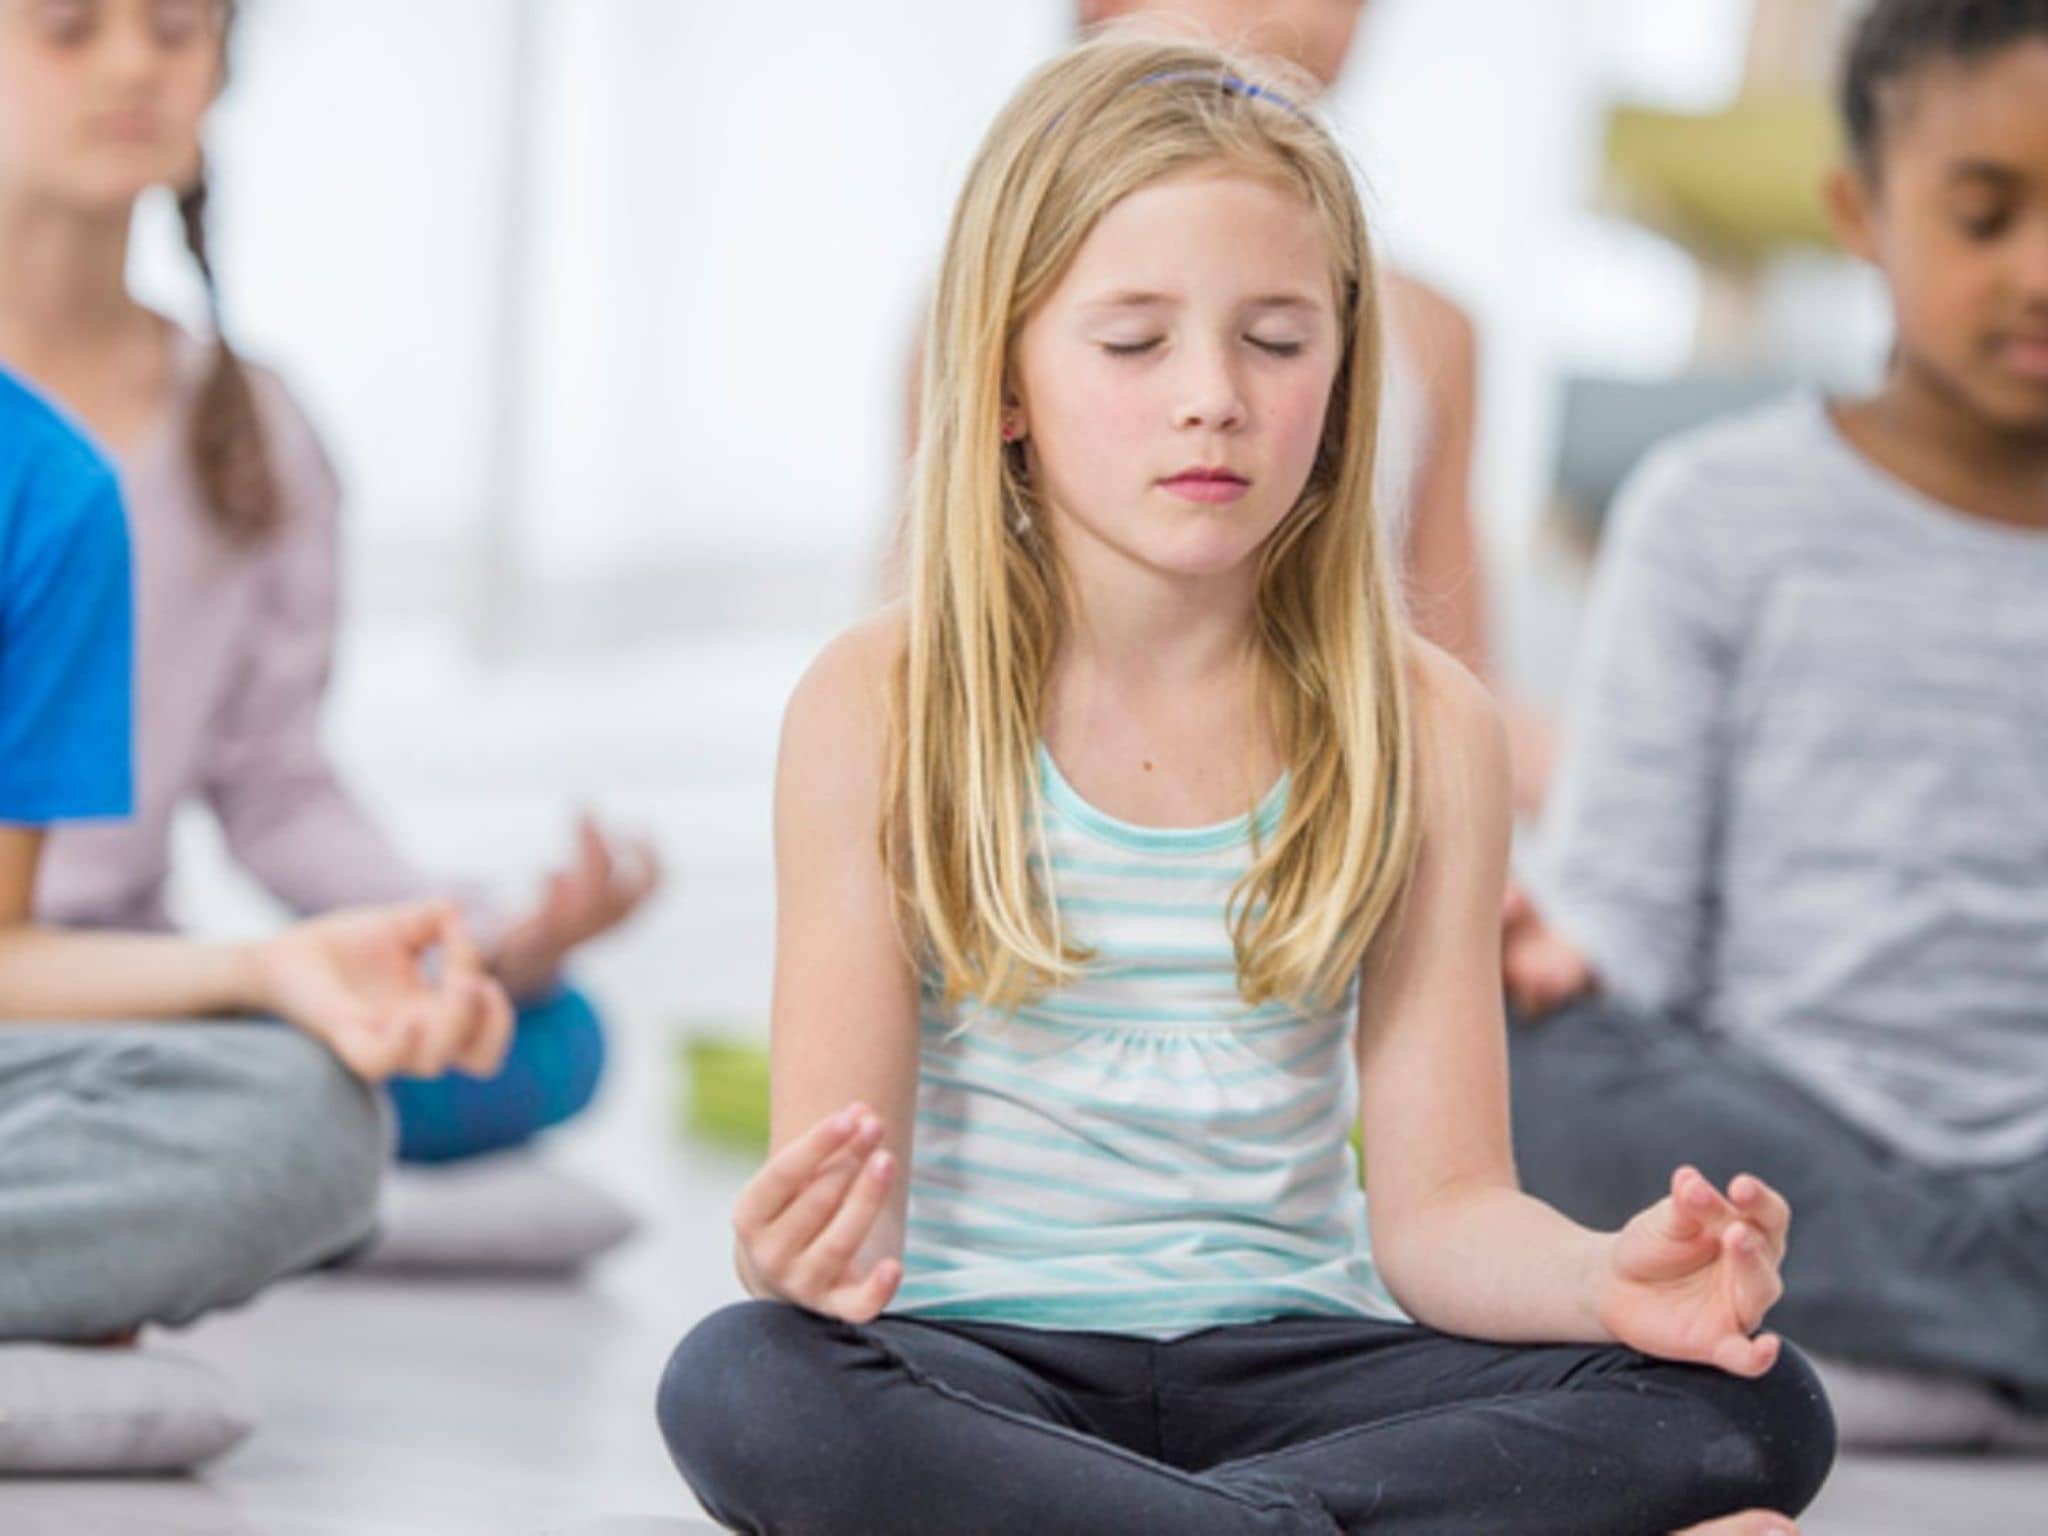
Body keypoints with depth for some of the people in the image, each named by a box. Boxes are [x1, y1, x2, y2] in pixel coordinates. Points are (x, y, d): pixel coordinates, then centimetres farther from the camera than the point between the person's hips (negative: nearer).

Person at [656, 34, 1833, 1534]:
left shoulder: (1423, 728, 4)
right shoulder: (882, 709, -2)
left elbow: (1439, 1209, 1)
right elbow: (837, 1177, -6)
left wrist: (1606, 1279, -22)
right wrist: (809, 1255, -32)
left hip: (1284, 1357, 2)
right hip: (981, 1356, -2)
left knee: (1757, 1410, -23)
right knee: (743, 1386, -36)